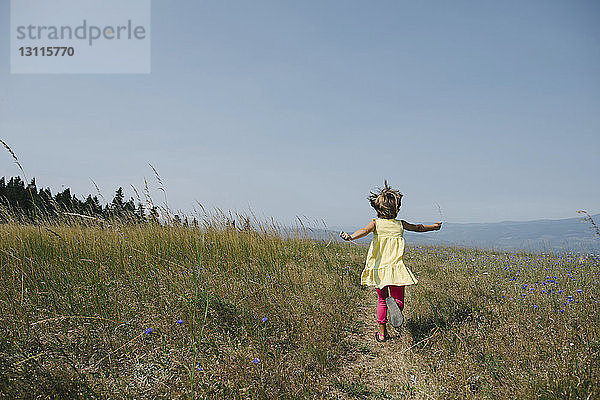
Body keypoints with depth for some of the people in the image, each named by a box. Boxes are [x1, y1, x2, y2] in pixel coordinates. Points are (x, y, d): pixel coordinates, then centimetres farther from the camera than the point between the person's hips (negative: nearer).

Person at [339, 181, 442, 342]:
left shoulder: (376, 223, 0)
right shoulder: (400, 224, 6)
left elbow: (365, 230, -23)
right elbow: (419, 227, 22)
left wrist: (351, 237, -39)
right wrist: (434, 226, 40)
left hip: (378, 269, 1)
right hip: (396, 268, -1)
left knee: (382, 300, 17)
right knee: (398, 300, 5)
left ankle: (382, 333, 18)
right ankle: (394, 304, -31)